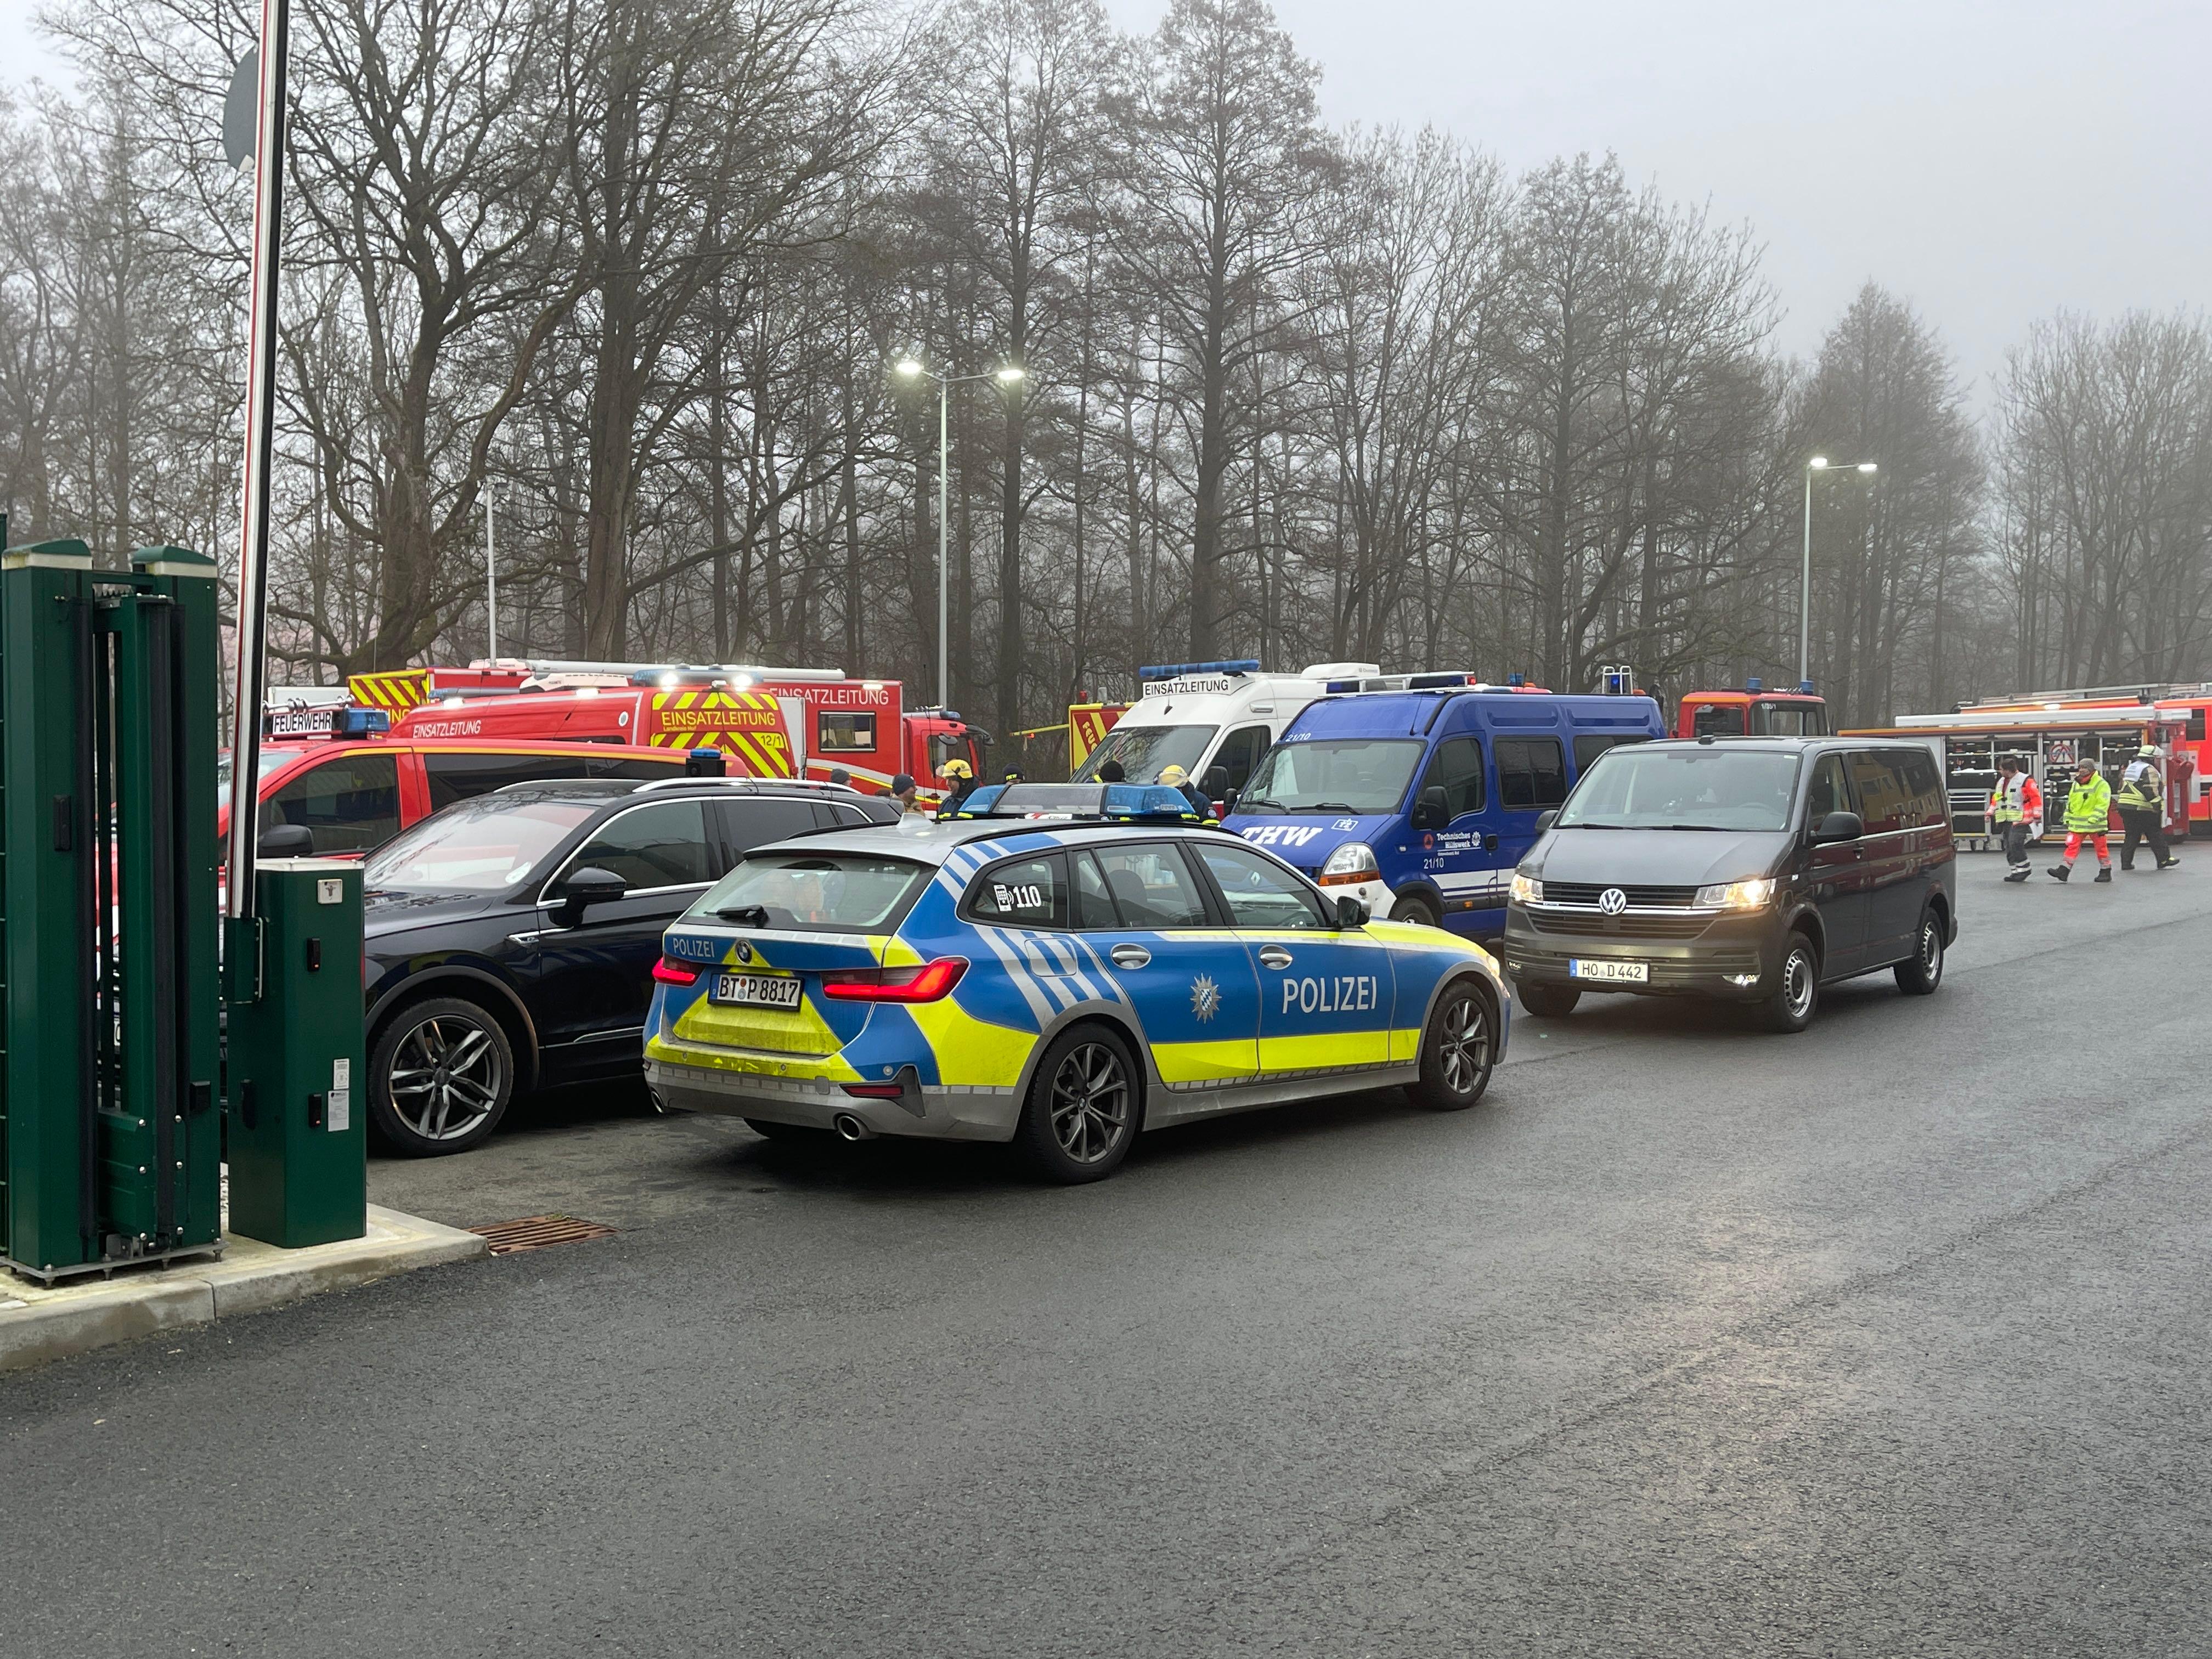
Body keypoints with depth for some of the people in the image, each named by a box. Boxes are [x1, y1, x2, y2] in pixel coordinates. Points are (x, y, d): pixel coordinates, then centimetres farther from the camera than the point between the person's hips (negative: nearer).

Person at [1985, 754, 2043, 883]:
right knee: (2009, 848, 5)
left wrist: (2037, 815, -11)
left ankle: (2024, 869, -6)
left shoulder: (2026, 781, -7)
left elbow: (2036, 798, -8)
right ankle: (2016, 872, 11)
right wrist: (1990, 812, 20)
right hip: (2006, 821, 8)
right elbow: (1996, 799, 28)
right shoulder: (2001, 782, 18)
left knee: (2015, 843, -18)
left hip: (2020, 820, -8)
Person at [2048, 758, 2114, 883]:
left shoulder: (2101, 785, -8)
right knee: (2072, 846, -2)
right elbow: (2070, 803, 21)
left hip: (2095, 825, -6)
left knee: (2101, 848, 5)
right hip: (2077, 824, 6)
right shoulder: (2076, 785, 13)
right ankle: (2063, 871, -6)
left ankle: (2106, 872, 16)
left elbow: (2103, 805, -15)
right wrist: (2067, 819, 19)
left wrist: (2094, 819, -22)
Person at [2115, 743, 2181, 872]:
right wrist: (2158, 805, -16)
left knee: (2132, 835, 12)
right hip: (2143, 809, -8)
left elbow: (2122, 788, 21)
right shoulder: (2150, 770, -10)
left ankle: (2126, 862, 7)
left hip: (2125, 807, 8)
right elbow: (2151, 790, -19)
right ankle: (2164, 860, 8)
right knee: (2156, 835, 3)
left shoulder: (2131, 767, 17)